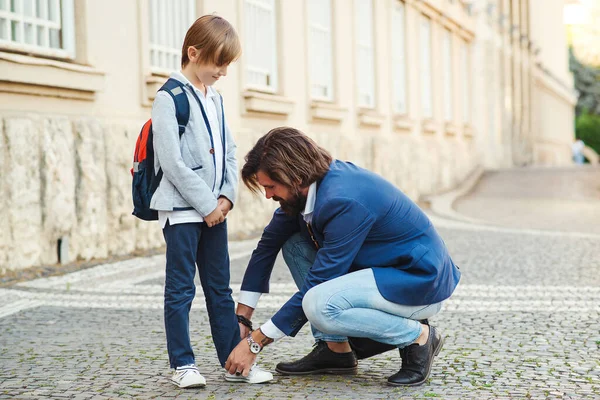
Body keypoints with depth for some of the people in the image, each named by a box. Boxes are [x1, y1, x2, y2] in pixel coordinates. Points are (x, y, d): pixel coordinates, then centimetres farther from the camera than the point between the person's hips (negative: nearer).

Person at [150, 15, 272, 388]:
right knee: (181, 288, 1)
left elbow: (229, 152, 14)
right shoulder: (169, 98, -10)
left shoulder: (215, 98, 13)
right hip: (182, 209, -7)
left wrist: (227, 197, -1)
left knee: (220, 288, 11)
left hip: (214, 209, 7)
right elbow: (172, 162, -16)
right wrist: (207, 204, -14)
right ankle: (183, 364, 9)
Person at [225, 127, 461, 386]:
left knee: (319, 306, -30)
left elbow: (316, 287, -25)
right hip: (385, 270, 9)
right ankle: (335, 349, 4)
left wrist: (255, 343, -18)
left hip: (422, 281, -9)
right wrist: (240, 321, 8)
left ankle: (418, 335, -9)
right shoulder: (304, 189, -3)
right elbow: (269, 244, 10)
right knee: (294, 245, 3)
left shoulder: (344, 201, -29)